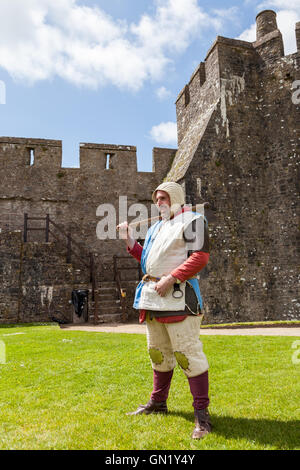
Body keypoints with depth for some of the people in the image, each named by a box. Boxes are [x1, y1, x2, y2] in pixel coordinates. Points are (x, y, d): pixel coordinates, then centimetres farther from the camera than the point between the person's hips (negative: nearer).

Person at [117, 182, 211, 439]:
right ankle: (158, 402, 31)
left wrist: (170, 278, -20)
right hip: (152, 296, 8)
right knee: (158, 353, 16)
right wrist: (130, 241, 14)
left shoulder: (192, 220, -2)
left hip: (177, 296, -8)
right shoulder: (157, 227, 22)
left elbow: (200, 257, -14)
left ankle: (202, 414, 4)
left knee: (187, 353, -7)